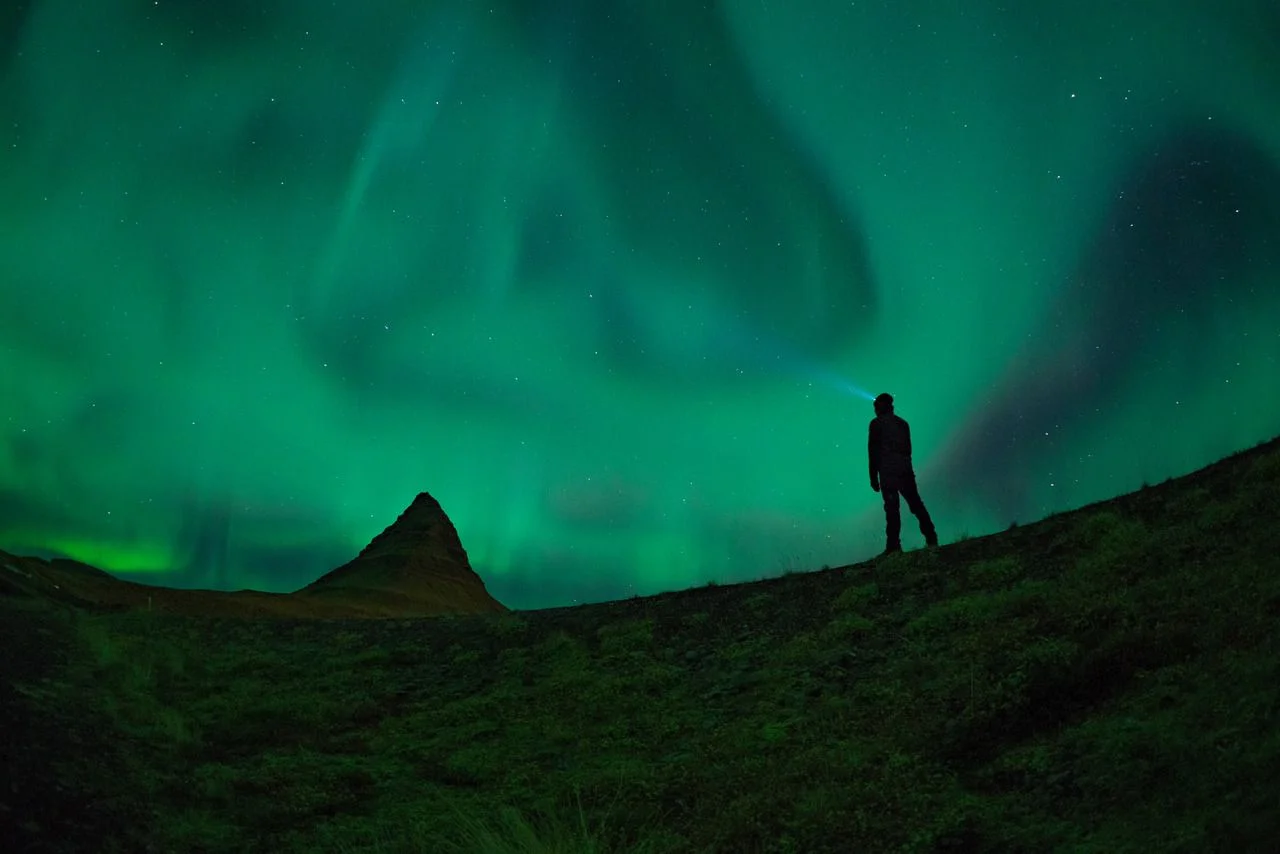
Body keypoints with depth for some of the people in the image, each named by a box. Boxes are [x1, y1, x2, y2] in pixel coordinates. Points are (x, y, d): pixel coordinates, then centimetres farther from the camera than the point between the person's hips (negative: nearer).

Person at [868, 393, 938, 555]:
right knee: (916, 505, 9)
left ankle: (893, 546, -12)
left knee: (892, 509, -8)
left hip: (887, 473, -5)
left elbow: (873, 451, -4)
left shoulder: (877, 424, 0)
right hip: (906, 471, 5)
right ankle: (931, 539, 5)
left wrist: (873, 477, -3)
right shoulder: (903, 424, 16)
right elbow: (908, 449, 17)